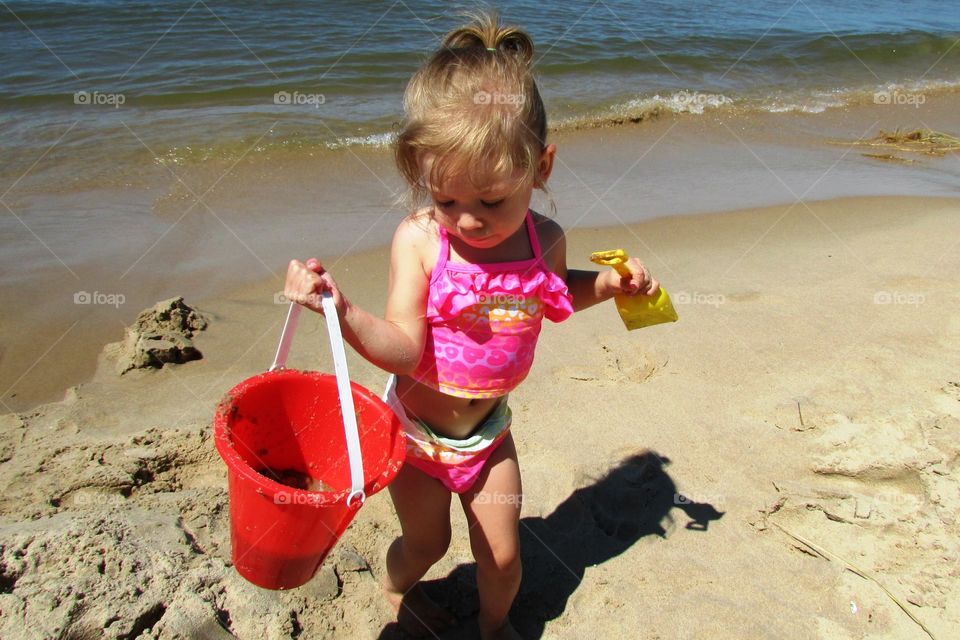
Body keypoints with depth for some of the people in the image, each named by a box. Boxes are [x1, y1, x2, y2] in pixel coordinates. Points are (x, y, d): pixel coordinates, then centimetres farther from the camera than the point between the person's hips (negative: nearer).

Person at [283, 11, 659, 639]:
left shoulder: (545, 241, -12)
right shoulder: (419, 240, -24)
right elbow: (403, 348, -27)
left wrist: (608, 283, -3)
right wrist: (344, 310, -43)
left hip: (489, 429, 3)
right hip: (416, 430, -2)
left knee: (502, 554, 12)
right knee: (426, 542, 17)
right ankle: (396, 589, 55)